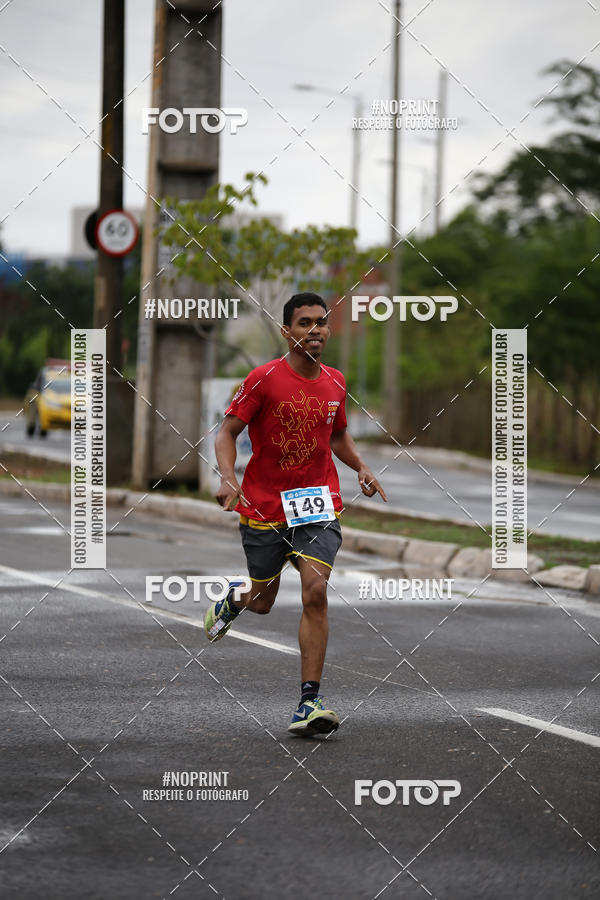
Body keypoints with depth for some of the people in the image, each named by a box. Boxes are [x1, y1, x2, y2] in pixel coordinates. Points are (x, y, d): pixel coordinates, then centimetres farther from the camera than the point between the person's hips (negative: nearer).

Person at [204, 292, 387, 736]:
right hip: (264, 507, -2)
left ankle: (310, 702, -13)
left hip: (318, 504, 2)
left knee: (316, 592, -17)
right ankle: (234, 597, 51)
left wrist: (361, 467, 3)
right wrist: (228, 478, -24)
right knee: (263, 602, 10)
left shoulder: (335, 382, 4)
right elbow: (227, 432, -7)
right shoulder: (265, 379, -11)